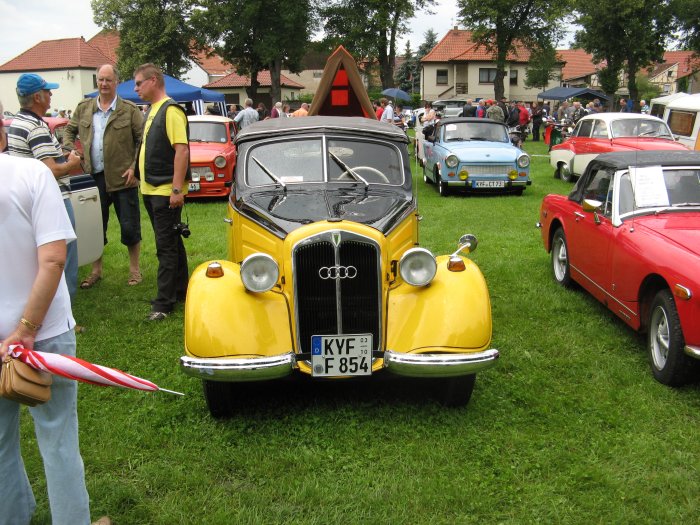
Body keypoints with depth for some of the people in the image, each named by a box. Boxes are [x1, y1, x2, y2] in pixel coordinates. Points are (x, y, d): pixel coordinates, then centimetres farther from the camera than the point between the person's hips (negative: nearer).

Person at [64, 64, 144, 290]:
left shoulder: (130, 110, -3)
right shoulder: (84, 108, 9)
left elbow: (143, 140, -4)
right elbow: (70, 131, 21)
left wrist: (135, 167, -11)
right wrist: (70, 152, 4)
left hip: (122, 178, -4)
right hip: (93, 178, 4)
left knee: (130, 227, 3)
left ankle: (134, 269, 19)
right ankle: (96, 270, 25)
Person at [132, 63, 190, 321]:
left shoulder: (171, 110, -13)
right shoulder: (151, 111, 15)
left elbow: (182, 149, -21)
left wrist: (177, 189, -25)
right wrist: (137, 170, 18)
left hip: (166, 191, -10)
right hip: (150, 190, 10)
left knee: (167, 246, -5)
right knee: (171, 242, 16)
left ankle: (164, 302, -1)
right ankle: (180, 291, 27)